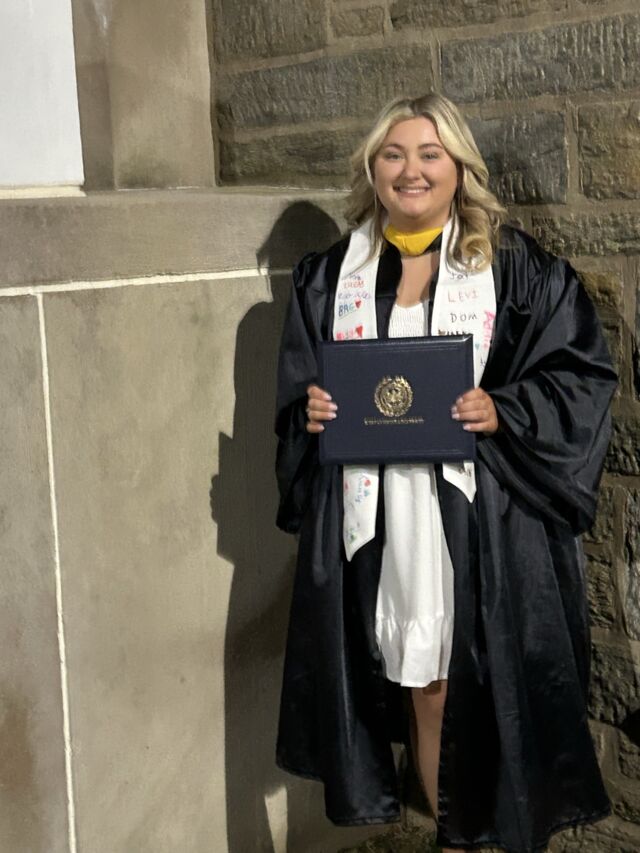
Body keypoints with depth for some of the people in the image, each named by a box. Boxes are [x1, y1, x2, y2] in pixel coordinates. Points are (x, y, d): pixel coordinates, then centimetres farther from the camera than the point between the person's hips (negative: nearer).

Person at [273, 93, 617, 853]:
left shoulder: (518, 269, 0)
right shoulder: (330, 276, 10)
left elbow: (583, 372, -1)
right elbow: (295, 395, 14)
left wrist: (504, 414, -16)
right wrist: (309, 413, -8)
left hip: (485, 521, -2)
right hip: (377, 521, 3)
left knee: (489, 689, 1)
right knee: (421, 686, 9)